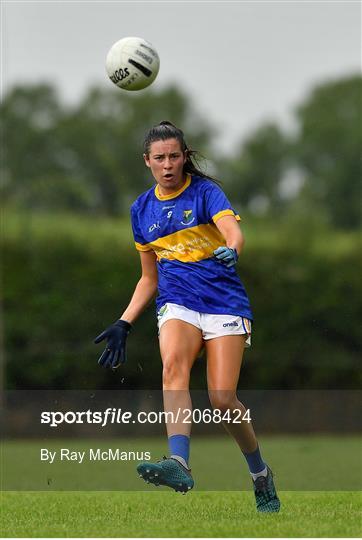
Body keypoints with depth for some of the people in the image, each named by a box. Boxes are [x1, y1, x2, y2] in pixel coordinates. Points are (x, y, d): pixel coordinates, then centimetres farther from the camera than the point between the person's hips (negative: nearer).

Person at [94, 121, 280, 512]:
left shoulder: (205, 191, -1)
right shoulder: (142, 209, 13)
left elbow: (234, 233, -20)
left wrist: (230, 250, -44)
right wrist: (124, 324, 11)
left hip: (225, 303, -3)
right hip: (177, 303, 3)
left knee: (222, 399, -13)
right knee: (173, 364, -30)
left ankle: (260, 473, 14)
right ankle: (179, 464, -49)